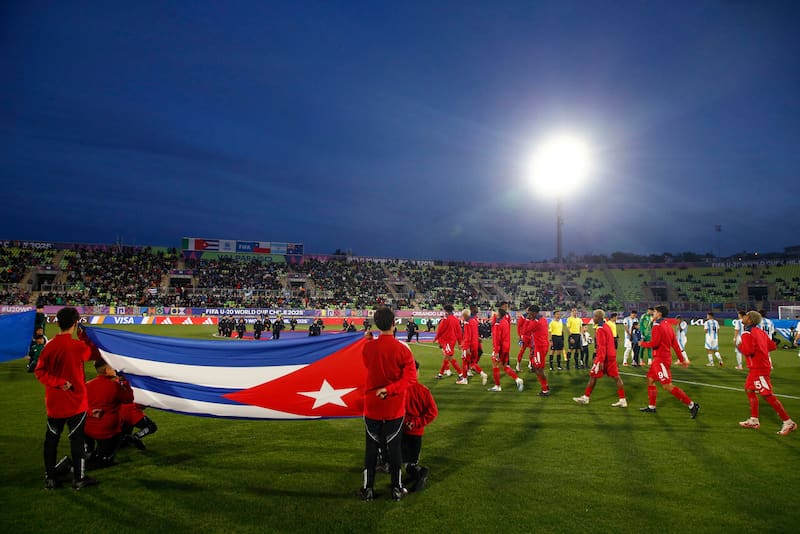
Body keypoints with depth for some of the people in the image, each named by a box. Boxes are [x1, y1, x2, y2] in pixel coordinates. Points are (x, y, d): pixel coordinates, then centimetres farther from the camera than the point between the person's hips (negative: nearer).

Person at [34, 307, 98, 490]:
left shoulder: (49, 346, -4)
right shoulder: (79, 346, -16)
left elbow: (40, 372, -6)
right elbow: (90, 353, 5)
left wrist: (58, 382, -11)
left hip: (54, 403, 4)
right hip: (75, 402, -4)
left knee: (51, 439, 14)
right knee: (77, 439, 5)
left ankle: (50, 478, 22)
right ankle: (78, 478, 12)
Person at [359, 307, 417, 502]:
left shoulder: (368, 347, -9)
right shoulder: (402, 349, -14)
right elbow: (411, 378, -18)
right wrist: (389, 389, -17)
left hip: (372, 406, 2)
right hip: (394, 407, -1)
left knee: (371, 447, 13)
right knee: (394, 447, 11)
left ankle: (368, 488, 20)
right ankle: (396, 489, 21)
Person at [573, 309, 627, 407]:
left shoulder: (600, 329, -15)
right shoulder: (607, 326, 13)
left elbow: (601, 346, -20)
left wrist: (601, 361, -21)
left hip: (604, 357, -9)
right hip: (611, 356, 9)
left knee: (593, 376, 2)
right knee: (616, 377, 6)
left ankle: (585, 398, 11)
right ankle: (623, 400, 7)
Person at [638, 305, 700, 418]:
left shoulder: (657, 326, -15)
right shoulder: (667, 326, 13)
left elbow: (654, 343, -23)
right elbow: (675, 344, 13)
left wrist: (643, 343, -5)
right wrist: (682, 359, 16)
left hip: (661, 360, -10)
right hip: (659, 359, 10)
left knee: (667, 385, -8)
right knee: (650, 379, 15)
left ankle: (692, 405, -5)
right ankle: (651, 407, 20)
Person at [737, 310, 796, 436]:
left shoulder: (747, 333, -15)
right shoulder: (760, 332, 11)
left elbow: (748, 351, -25)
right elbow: (772, 346, 15)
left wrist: (740, 346, -6)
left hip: (758, 369, -10)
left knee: (767, 395, -7)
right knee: (749, 389, 15)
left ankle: (788, 422, -3)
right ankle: (754, 420, 20)